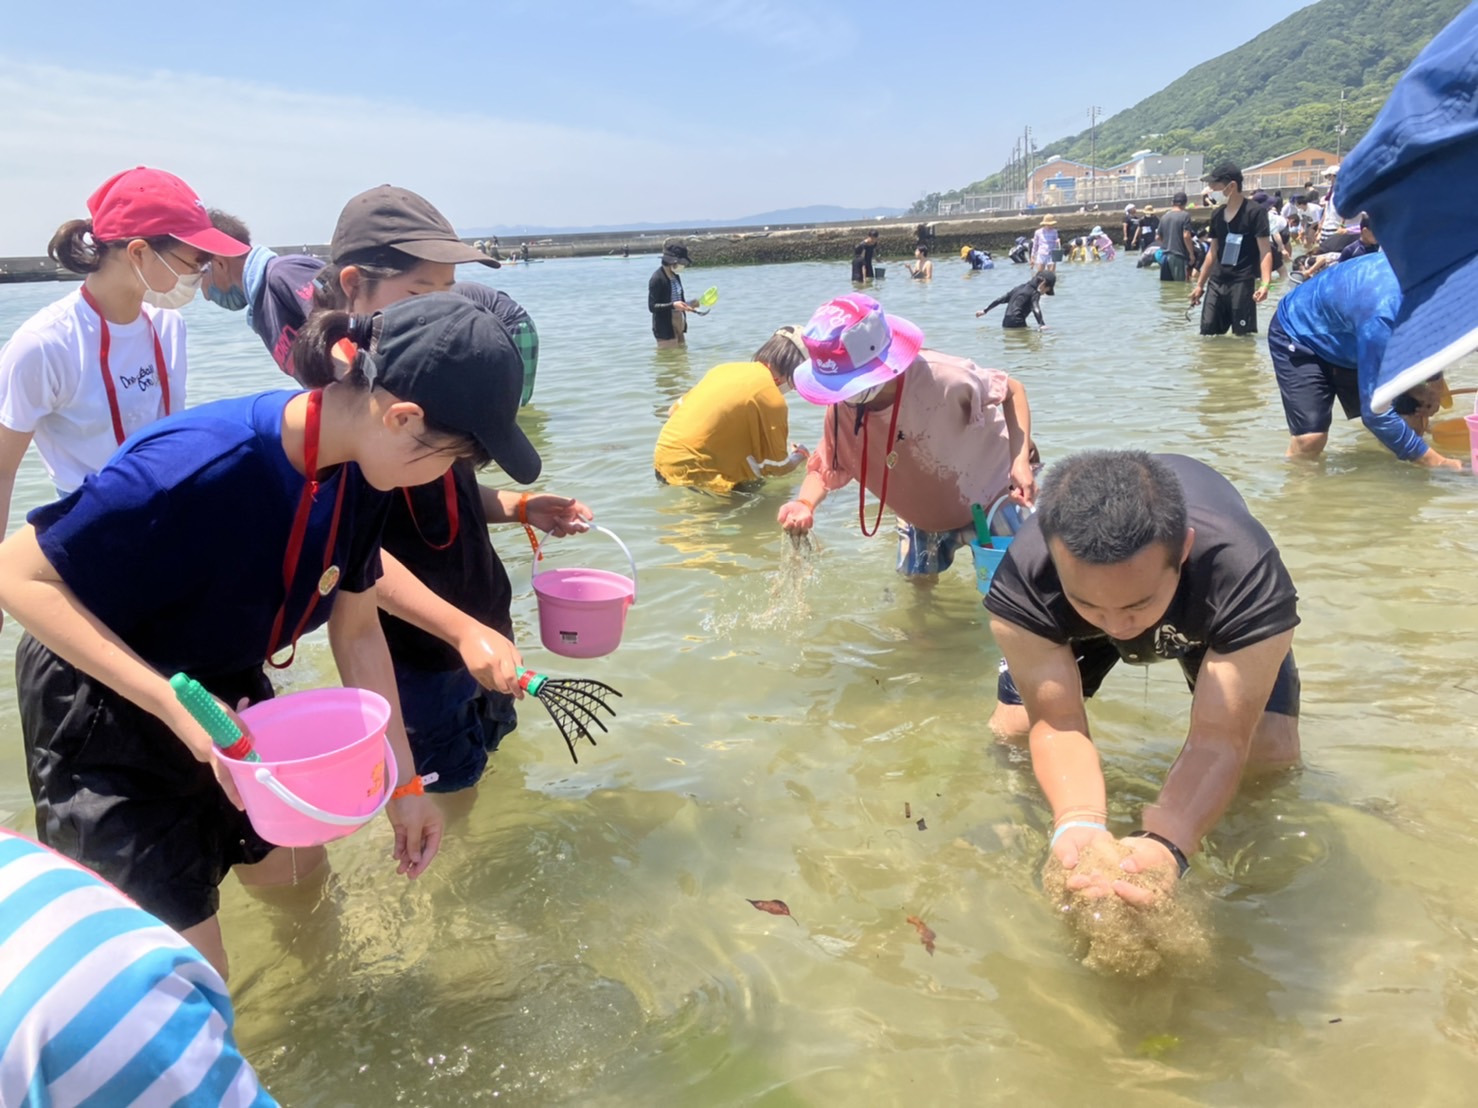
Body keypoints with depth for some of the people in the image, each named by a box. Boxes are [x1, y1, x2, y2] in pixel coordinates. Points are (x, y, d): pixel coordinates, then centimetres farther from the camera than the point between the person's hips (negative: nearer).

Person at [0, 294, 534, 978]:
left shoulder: (356, 472, -13)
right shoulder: (199, 465, -36)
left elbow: (356, 630, -2)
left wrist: (403, 784, 0)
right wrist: (174, 705, -35)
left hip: (228, 692, 7)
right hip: (103, 714, -6)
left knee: (298, 875, 20)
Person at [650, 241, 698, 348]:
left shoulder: (676, 276, 9)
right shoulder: (657, 279, -16)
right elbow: (652, 306, -19)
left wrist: (687, 304, 3)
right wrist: (673, 305, -30)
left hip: (679, 325, 9)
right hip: (665, 328, -9)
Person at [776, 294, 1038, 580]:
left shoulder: (943, 378, -39)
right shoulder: (841, 411, -26)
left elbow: (1012, 390, -20)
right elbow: (827, 469, -11)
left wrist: (1021, 459, -31)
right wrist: (804, 504, -34)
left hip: (989, 500, -4)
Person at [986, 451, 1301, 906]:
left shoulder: (1248, 578, -45)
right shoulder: (1023, 582, -42)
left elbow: (1219, 739, -45)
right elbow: (1056, 722, -39)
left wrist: (1165, 843, -63)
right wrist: (1078, 822, -59)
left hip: (1211, 615, 0)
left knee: (1272, 752, -15)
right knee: (1010, 730, -8)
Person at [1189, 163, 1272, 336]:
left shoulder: (1255, 212, -9)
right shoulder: (1217, 214, 11)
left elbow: (1265, 251, -12)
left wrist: (1265, 283, -26)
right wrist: (1200, 284, 19)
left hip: (1242, 282, -6)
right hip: (1216, 282, 7)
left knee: (1243, 335, -4)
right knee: (1207, 333, 5)